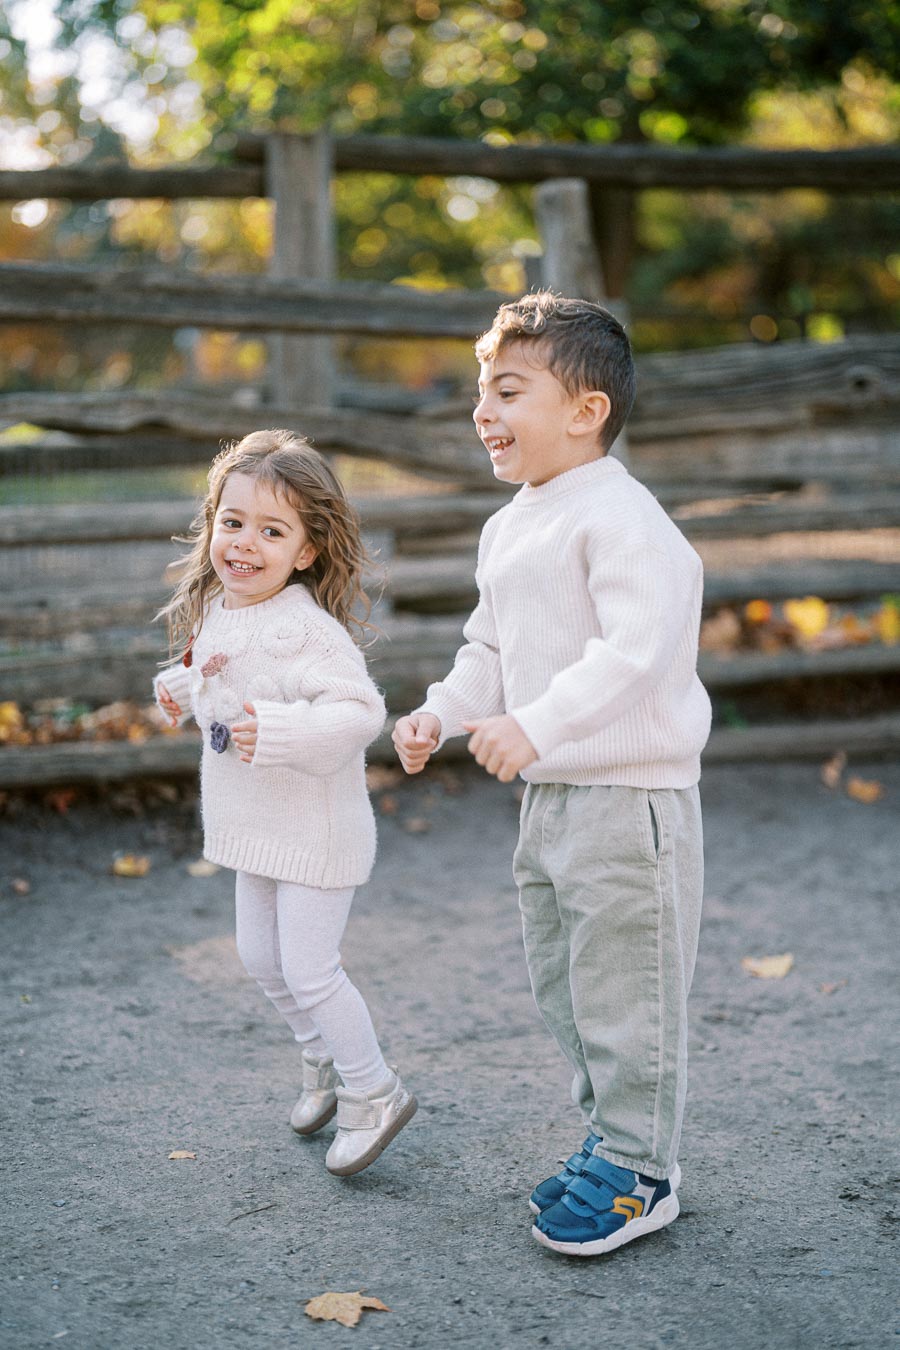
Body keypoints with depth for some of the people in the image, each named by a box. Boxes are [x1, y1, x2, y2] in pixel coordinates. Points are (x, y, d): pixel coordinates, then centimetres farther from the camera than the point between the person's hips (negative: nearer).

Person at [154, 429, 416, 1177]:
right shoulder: (215, 613, 2)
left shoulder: (306, 630, -26)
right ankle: (324, 1058, 44)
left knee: (308, 967, -2)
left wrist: (275, 732, -42)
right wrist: (183, 689, 4)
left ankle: (373, 1092, 19)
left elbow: (359, 711, -35)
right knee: (262, 957, 20)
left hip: (316, 828, -9)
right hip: (254, 825, 9)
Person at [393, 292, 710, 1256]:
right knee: (560, 982, 18)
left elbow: (637, 648, -28)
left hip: (630, 794, -10)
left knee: (622, 988, 0)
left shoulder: (618, 516, -18)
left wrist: (535, 724, -35)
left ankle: (638, 1172, 17)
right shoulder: (508, 528, 13)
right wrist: (443, 710, 4)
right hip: (548, 795, 10)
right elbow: (489, 650, 21)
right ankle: (610, 1137, 35)